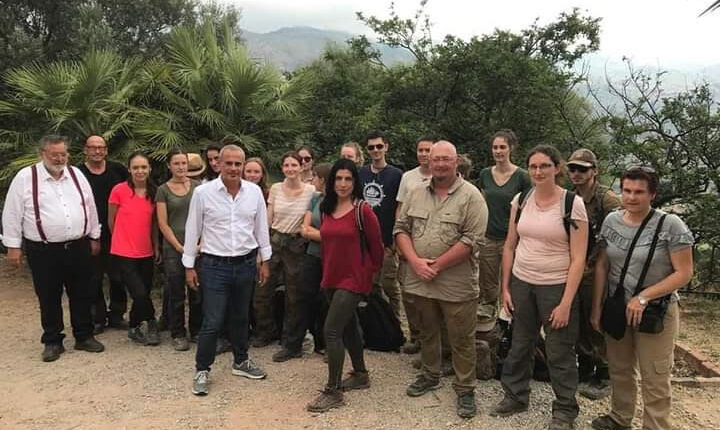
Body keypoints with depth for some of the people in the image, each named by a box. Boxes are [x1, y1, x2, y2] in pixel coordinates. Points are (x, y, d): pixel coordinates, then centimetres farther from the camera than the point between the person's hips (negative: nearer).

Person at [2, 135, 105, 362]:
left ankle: (84, 337, 25)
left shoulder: (76, 175, 6)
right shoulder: (25, 177, -5)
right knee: (49, 299, 7)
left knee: (82, 294, 11)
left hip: (78, 248, 3)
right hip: (44, 251, -3)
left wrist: (94, 237, 14)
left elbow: (90, 208, 13)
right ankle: (52, 342, 22)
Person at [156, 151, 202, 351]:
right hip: (173, 248, -2)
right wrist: (179, 247, -7)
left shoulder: (196, 186, 7)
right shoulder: (163, 190, 2)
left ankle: (197, 331, 22)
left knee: (197, 292, 6)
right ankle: (178, 334, 18)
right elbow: (163, 224, -1)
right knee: (176, 295, 4)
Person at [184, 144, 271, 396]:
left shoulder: (254, 192, -1)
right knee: (212, 322, -2)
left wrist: (264, 261, 9)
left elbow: (261, 228, 8)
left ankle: (241, 361, 35)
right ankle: (202, 370, 16)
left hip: (246, 264, 3)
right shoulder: (203, 192, -8)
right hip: (214, 265, -3)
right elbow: (192, 230, -2)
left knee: (240, 317, 18)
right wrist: (189, 266, 0)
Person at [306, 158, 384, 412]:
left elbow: (376, 246, -6)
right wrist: (325, 274, 16)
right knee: (348, 327, 19)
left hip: (354, 279, -7)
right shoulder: (326, 209, 5)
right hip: (332, 278, 7)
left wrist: (372, 271, 4)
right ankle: (360, 375, 37)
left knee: (332, 331, -10)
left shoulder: (363, 210, -14)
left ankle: (333, 392, 2)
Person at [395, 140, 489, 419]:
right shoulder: (416, 194, 7)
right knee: (427, 332, 21)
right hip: (420, 281, 5)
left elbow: (471, 239, -16)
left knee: (461, 340, 7)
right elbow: (401, 228, 6)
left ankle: (465, 389, 22)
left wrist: (437, 265, -15)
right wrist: (415, 262, -9)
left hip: (456, 284, -5)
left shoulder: (471, 196, -9)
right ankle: (429, 375, 41)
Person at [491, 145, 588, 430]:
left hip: (556, 287, -4)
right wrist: (505, 287, 5)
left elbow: (578, 258, -12)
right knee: (519, 345, 16)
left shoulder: (573, 204, -11)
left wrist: (566, 303, -15)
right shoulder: (520, 200, 1)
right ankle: (515, 396, 37)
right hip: (521, 283, 4)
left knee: (559, 353, 9)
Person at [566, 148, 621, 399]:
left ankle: (603, 378, 21)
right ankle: (584, 372, 31)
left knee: (597, 327, 4)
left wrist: (589, 265, -14)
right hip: (573, 273, 6)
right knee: (578, 325, 14)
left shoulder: (608, 200, -12)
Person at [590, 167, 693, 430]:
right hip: (615, 308, 5)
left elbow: (684, 273, -14)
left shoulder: (670, 225, -14)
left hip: (656, 312, -4)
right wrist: (596, 307, 4)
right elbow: (601, 266, 4)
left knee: (655, 381, 7)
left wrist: (643, 297, -21)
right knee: (620, 370, 19)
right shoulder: (611, 221, -1)